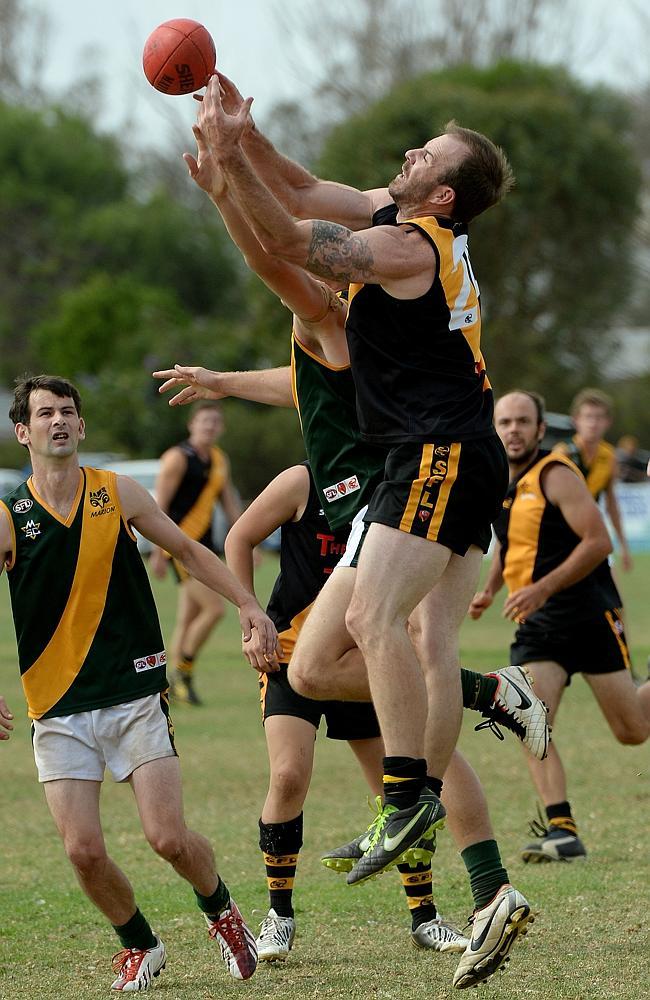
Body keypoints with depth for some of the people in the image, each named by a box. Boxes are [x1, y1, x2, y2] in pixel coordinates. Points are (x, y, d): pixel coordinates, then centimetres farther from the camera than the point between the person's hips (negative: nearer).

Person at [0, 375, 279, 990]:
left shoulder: (118, 494, 1)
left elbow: (188, 552, 14)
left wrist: (248, 606, 9)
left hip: (135, 695, 0)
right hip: (58, 709, 0)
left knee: (168, 838, -8)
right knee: (83, 851, -8)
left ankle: (221, 911, 24)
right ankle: (138, 946, 19)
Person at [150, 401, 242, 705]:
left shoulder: (220, 460, 13)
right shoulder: (178, 458, -11)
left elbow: (231, 503, 20)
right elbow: (160, 506, -13)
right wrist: (159, 552, -17)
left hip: (204, 543, 8)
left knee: (188, 620, 8)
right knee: (214, 608, -15)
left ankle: (176, 685, 14)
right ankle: (183, 673, -3)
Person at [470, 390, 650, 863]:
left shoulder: (556, 475, -12)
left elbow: (599, 541, -19)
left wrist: (543, 588, -24)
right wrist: (490, 590, 14)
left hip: (589, 616, -6)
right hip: (537, 628, 6)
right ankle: (563, 830, -18)